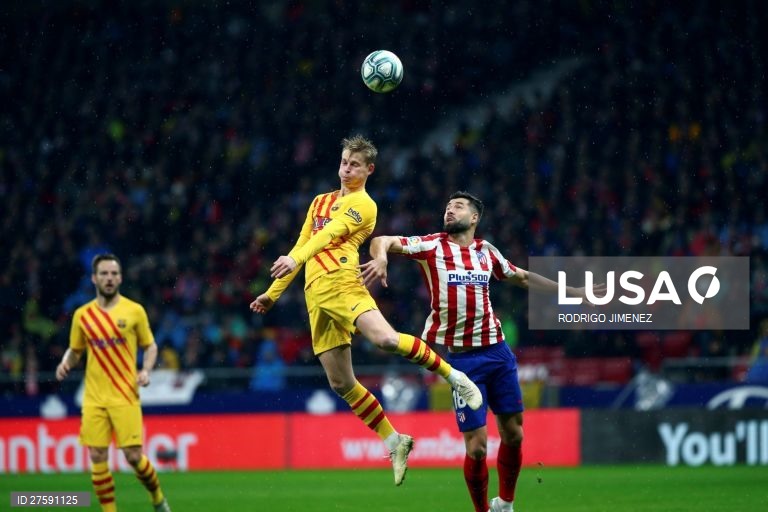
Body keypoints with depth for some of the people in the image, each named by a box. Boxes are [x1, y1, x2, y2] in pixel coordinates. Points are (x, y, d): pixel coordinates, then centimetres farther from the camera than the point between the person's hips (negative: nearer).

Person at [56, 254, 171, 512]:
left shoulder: (134, 311, 1)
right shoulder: (82, 314, 7)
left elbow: (150, 346, 9)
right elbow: (75, 350, 19)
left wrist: (146, 370, -9)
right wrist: (66, 363, -3)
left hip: (125, 396, -2)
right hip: (94, 399, 2)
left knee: (134, 456, -6)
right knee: (97, 457, -2)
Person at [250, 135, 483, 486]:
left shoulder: (363, 204, 3)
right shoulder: (320, 202, 27)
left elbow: (331, 233, -13)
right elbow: (301, 247, 32)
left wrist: (296, 259, -29)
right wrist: (273, 292, 28)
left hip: (341, 282, -6)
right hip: (316, 294, 6)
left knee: (385, 339, -33)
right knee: (341, 383, -1)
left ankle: (453, 376, -14)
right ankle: (394, 442, 10)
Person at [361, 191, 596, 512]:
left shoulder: (486, 251, 11)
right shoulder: (431, 246, -2)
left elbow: (523, 278, 26)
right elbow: (382, 241, -13)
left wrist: (572, 293, 27)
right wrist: (381, 255, -37)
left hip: (497, 351, 4)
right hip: (461, 356, -4)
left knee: (513, 433, 8)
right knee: (477, 445, -7)